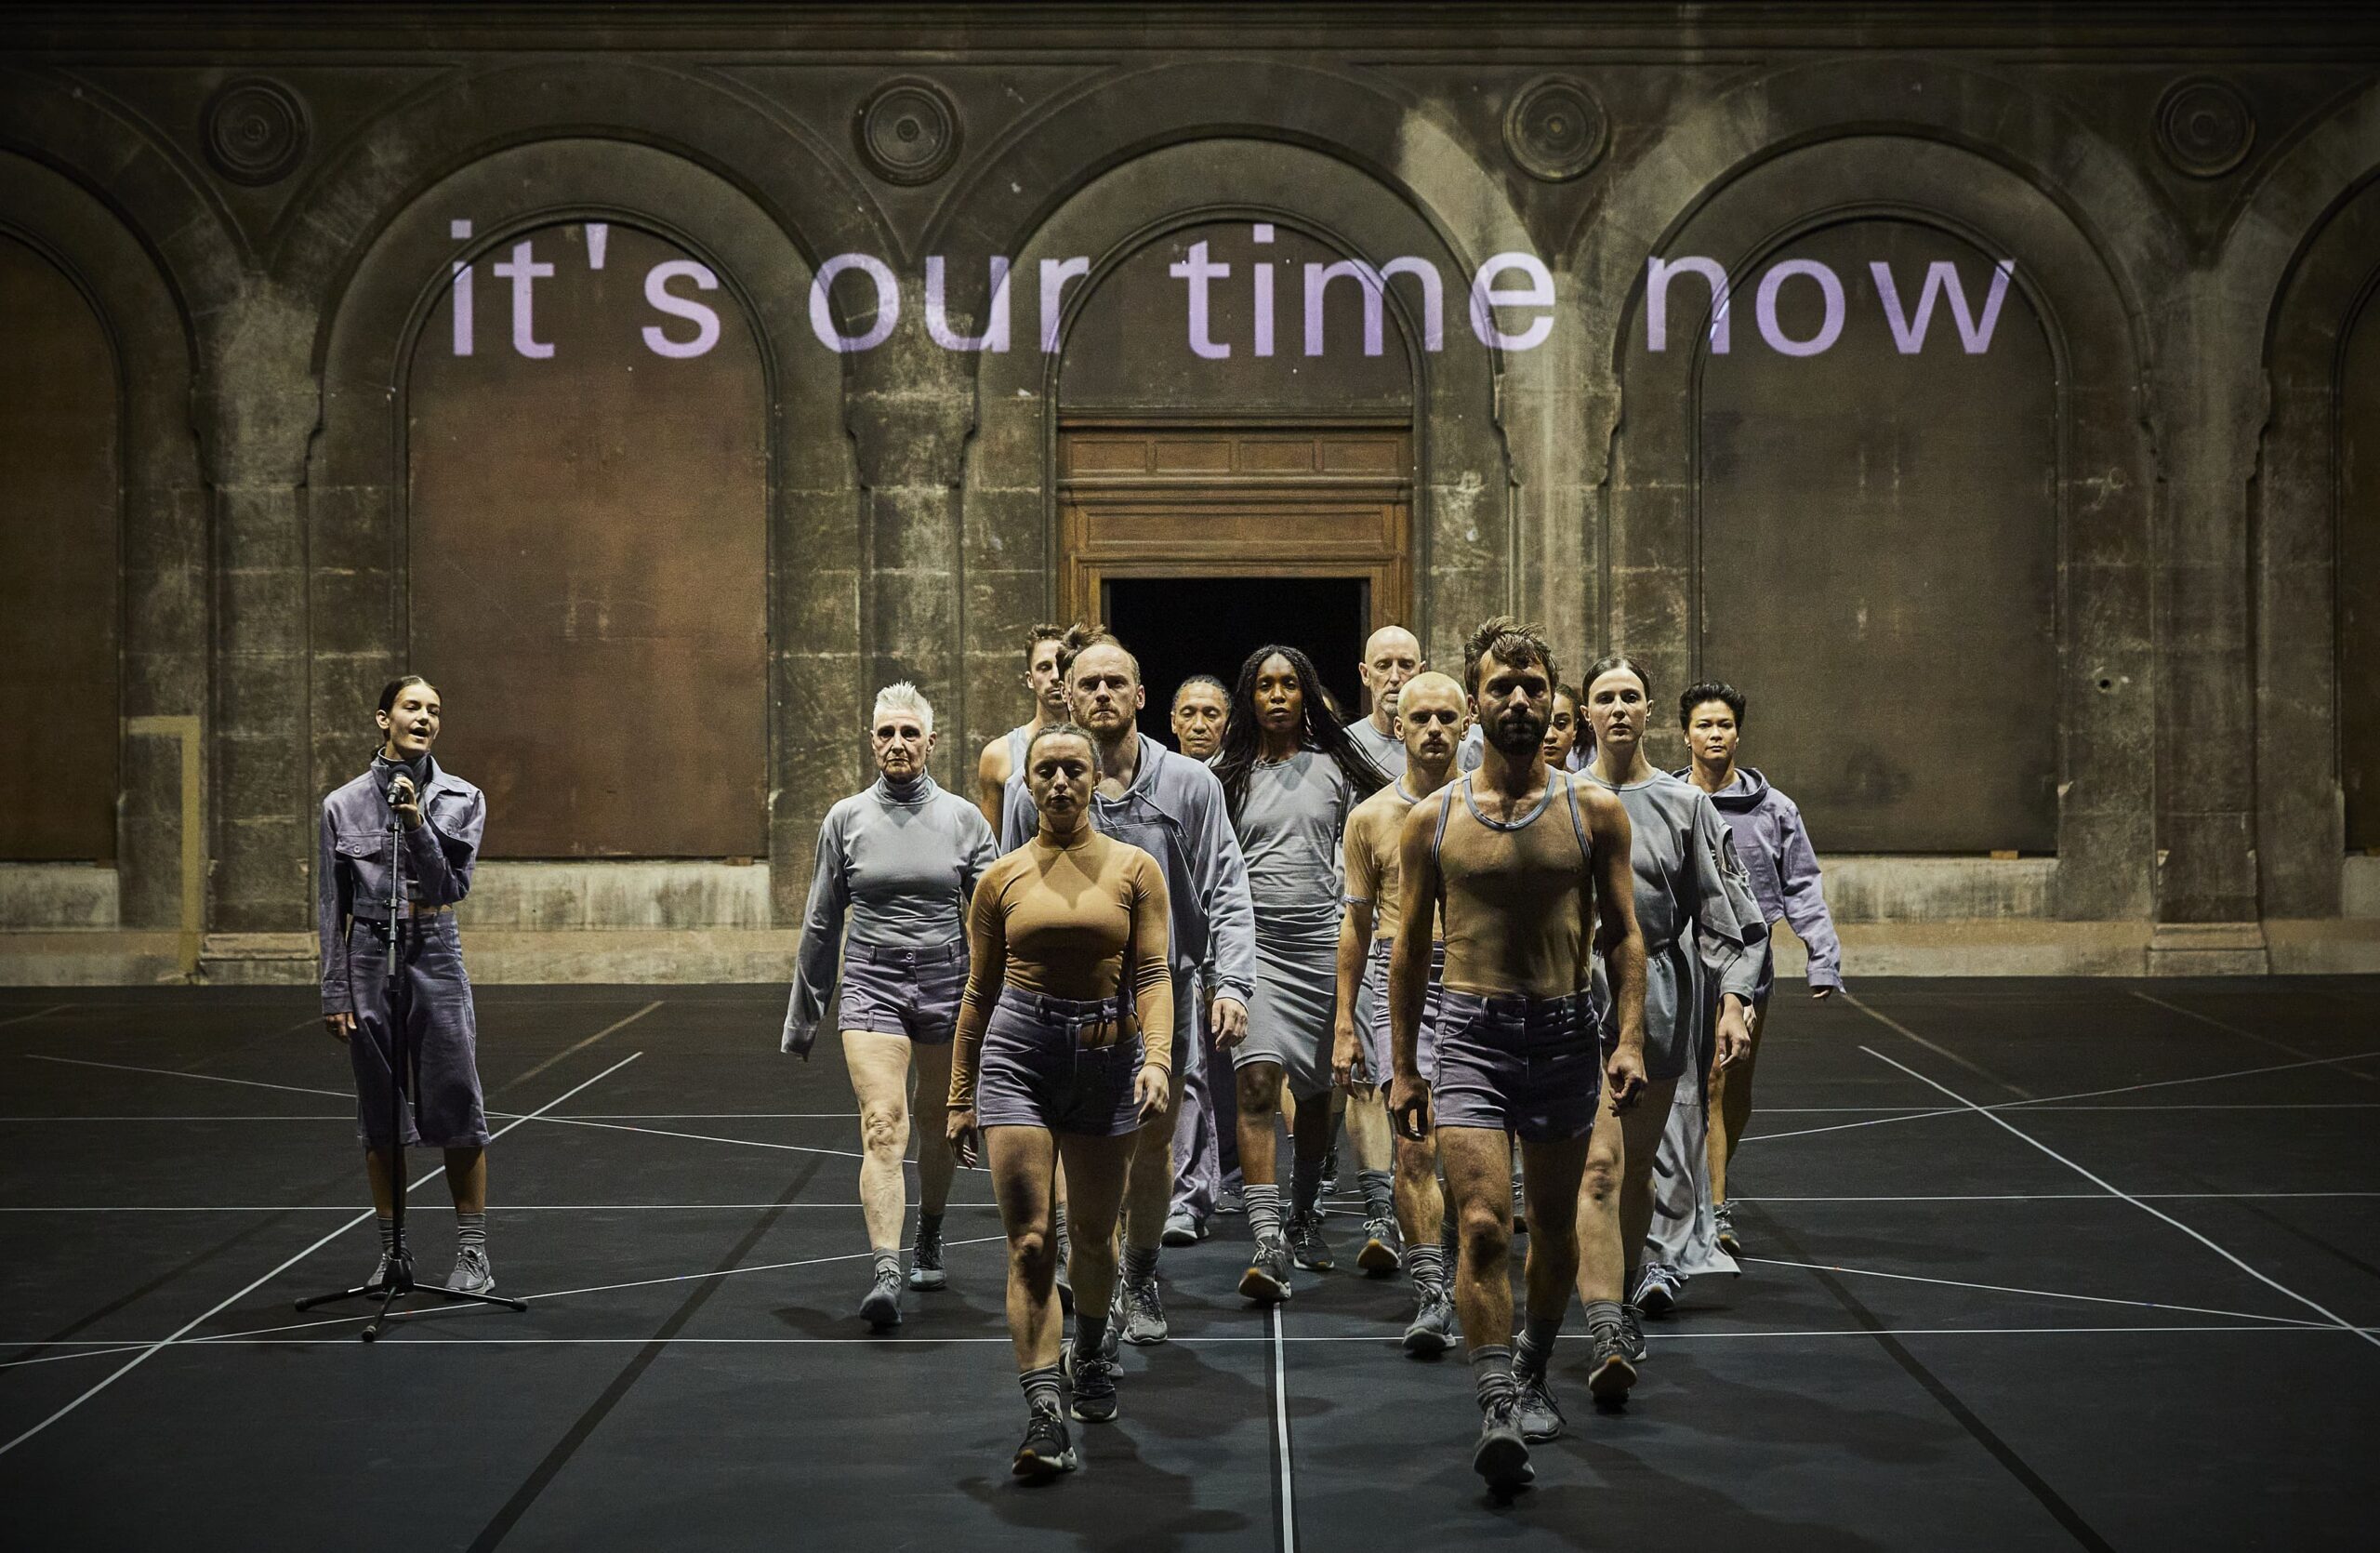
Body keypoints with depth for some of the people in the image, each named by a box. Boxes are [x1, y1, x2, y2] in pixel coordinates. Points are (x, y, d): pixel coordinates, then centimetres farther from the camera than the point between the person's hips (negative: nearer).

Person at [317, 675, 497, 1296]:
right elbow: (332, 907, 6)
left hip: (435, 954, -1)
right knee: (379, 1112, 6)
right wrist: (335, 992, 3)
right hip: (370, 958, 1)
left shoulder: (460, 799, 3)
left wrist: (417, 825, -19)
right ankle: (393, 1251, 15)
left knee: (457, 1105, -3)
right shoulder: (343, 805, 3)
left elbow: (451, 885, -7)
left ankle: (472, 1253, 3)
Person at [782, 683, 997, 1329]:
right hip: (870, 982, -1)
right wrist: (805, 1011, 15)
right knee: (882, 1126, -15)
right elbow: (822, 924, 11)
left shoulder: (962, 818, 1)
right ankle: (885, 1272, -23)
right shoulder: (846, 819, 3)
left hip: (946, 979, 1)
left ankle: (928, 1242, 36)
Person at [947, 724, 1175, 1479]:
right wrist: (961, 1097, 10)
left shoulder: (1134, 869, 2)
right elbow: (979, 991, 10)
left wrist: (1157, 1059, -20)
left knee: (1094, 1234, 13)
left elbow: (1153, 975, -3)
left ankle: (1089, 1354, 43)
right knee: (1029, 1241, -10)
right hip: (1017, 1054, 0)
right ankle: (1044, 1416, -13)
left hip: (1107, 1055, 1)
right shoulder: (1001, 879, 4)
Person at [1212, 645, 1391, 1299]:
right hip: (1253, 941, -2)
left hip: (1322, 941, 2)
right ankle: (1267, 1244, -22)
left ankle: (1305, 1217, 33)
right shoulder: (1228, 774, 5)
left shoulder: (1335, 768, 8)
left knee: (1316, 1091, 12)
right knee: (1257, 1081, -17)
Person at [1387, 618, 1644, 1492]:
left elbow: (1622, 935, 5)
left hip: (1565, 1034, 2)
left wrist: (1631, 1040, -8)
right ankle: (1497, 1414, -17)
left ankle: (1533, 1371, 37)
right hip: (1469, 1035, -1)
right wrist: (1403, 1070, 7)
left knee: (1553, 1223, 15)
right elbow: (1410, 948, 8)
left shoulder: (1594, 813, 2)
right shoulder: (1431, 821, 2)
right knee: (1482, 1226, -15)